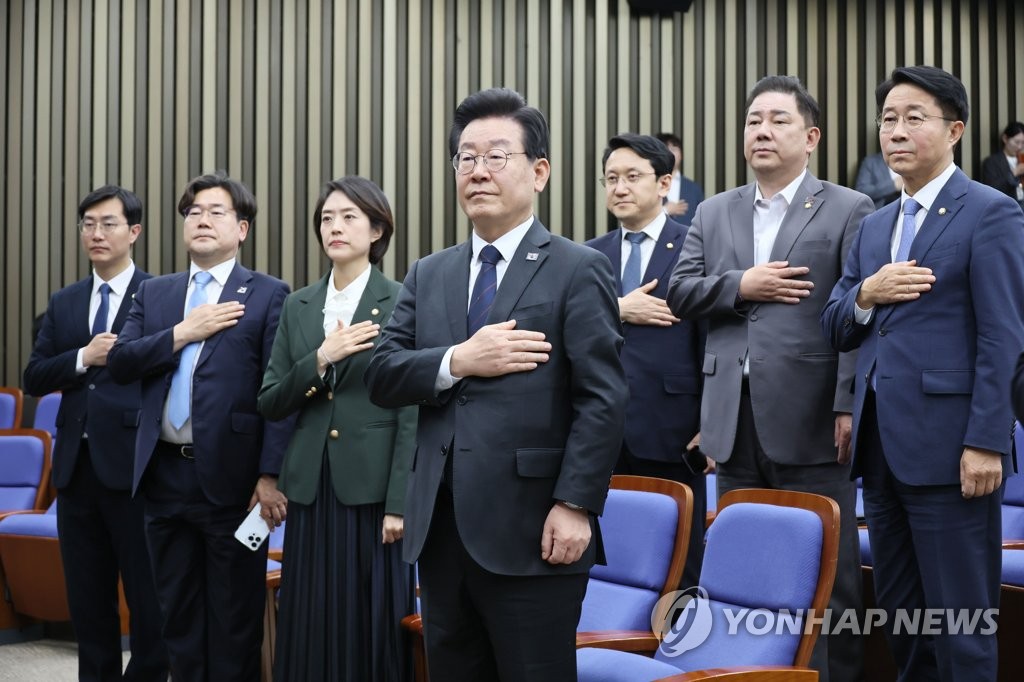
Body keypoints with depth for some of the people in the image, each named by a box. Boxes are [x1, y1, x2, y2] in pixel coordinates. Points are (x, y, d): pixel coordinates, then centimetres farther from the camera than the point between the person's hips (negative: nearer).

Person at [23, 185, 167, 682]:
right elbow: (34, 378, 7)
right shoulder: (63, 303, 14)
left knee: (148, 594, 2)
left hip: (134, 465, -5)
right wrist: (83, 358, -8)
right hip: (76, 465, 6)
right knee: (87, 597, 13)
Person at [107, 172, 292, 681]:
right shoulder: (153, 293, 13)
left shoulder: (268, 294, -2)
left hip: (232, 476, -4)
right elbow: (119, 362, 1)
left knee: (234, 619, 5)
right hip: (165, 474, 5)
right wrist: (184, 333, -11)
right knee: (177, 615, 14)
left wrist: (271, 475, -15)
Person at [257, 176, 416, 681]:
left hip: (372, 488, -4)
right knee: (309, 630, 8)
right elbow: (269, 403, 6)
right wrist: (320, 360, -11)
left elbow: (412, 412, -7)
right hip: (311, 489, 4)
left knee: (373, 630, 2)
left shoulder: (401, 303, -4)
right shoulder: (298, 306, 10)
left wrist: (399, 504, -11)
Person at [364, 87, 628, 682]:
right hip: (440, 530, 6)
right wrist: (457, 361, -12)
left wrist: (575, 505, -17)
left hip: (531, 532, -5)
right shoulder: (428, 275, 14)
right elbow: (382, 376, 5)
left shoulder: (579, 270, -3)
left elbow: (603, 400, -10)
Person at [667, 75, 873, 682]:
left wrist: (849, 406, -14)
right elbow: (679, 292, 9)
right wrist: (740, 285, -8)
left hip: (808, 420, -4)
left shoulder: (850, 211, 1)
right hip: (735, 422, 5)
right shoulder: (715, 213, 16)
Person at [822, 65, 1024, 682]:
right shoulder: (874, 226, 17)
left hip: (947, 445, -7)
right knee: (899, 613, 15)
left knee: (959, 617, 0)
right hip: (882, 445, 7)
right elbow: (836, 328, 15)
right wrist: (865, 295, -6)